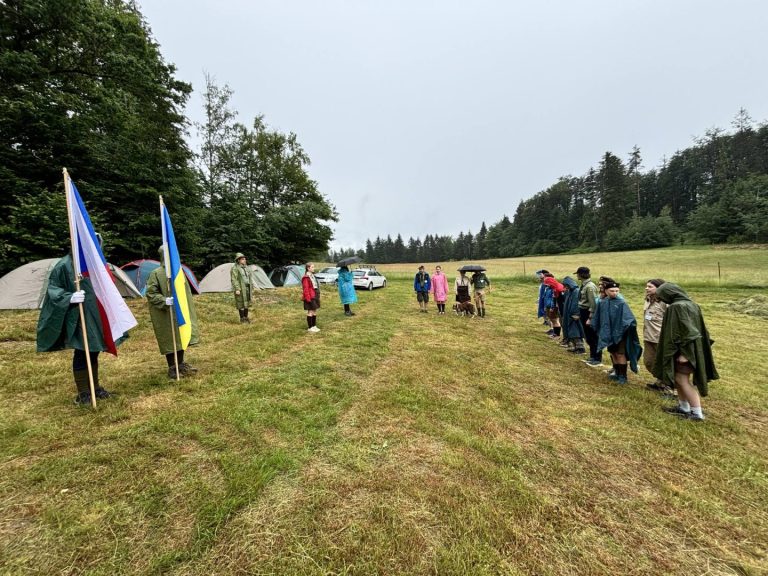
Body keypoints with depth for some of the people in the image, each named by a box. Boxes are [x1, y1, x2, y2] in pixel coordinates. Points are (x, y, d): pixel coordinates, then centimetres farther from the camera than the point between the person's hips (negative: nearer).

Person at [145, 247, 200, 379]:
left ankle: (181, 365, 27)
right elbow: (150, 294, -11)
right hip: (166, 314, -6)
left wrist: (190, 309, 16)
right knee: (169, 340, 3)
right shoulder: (156, 274, -10)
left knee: (181, 337, 13)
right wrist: (165, 300, -27)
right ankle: (172, 369, 16)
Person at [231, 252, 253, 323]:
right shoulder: (235, 268, -11)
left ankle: (246, 318, 19)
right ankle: (242, 319, 6)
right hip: (240, 288, -7)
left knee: (246, 302, 11)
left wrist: (251, 287, 15)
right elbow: (234, 279, -16)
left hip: (247, 288, 7)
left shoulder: (245, 267, 12)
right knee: (241, 303, -2)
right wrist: (237, 289, -21)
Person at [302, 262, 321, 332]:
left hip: (315, 296, 9)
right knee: (310, 312, -1)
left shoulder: (313, 276, 14)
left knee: (314, 311, 13)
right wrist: (308, 298, -20)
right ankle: (310, 327, 8)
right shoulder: (306, 277, -14)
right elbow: (305, 289, -17)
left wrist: (318, 295, 16)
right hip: (310, 297, -9)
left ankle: (314, 326, 23)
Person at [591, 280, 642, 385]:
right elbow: (597, 318, 10)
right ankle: (617, 372, 31)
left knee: (620, 354, 3)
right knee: (612, 353, 16)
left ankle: (623, 376, 15)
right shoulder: (602, 303, 0)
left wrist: (630, 323, -34)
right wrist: (598, 330, 13)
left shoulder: (621, 303, -11)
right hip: (608, 333, 4)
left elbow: (628, 317, -18)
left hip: (619, 333, -4)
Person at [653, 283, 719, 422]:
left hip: (683, 349, -10)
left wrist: (683, 352, -21)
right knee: (679, 378, 17)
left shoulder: (677, 307, -20)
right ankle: (683, 407, 26)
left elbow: (685, 329, -24)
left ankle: (697, 413, 8)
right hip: (693, 347, 10)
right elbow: (697, 328, 16)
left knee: (682, 380, 0)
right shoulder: (691, 304, 10)